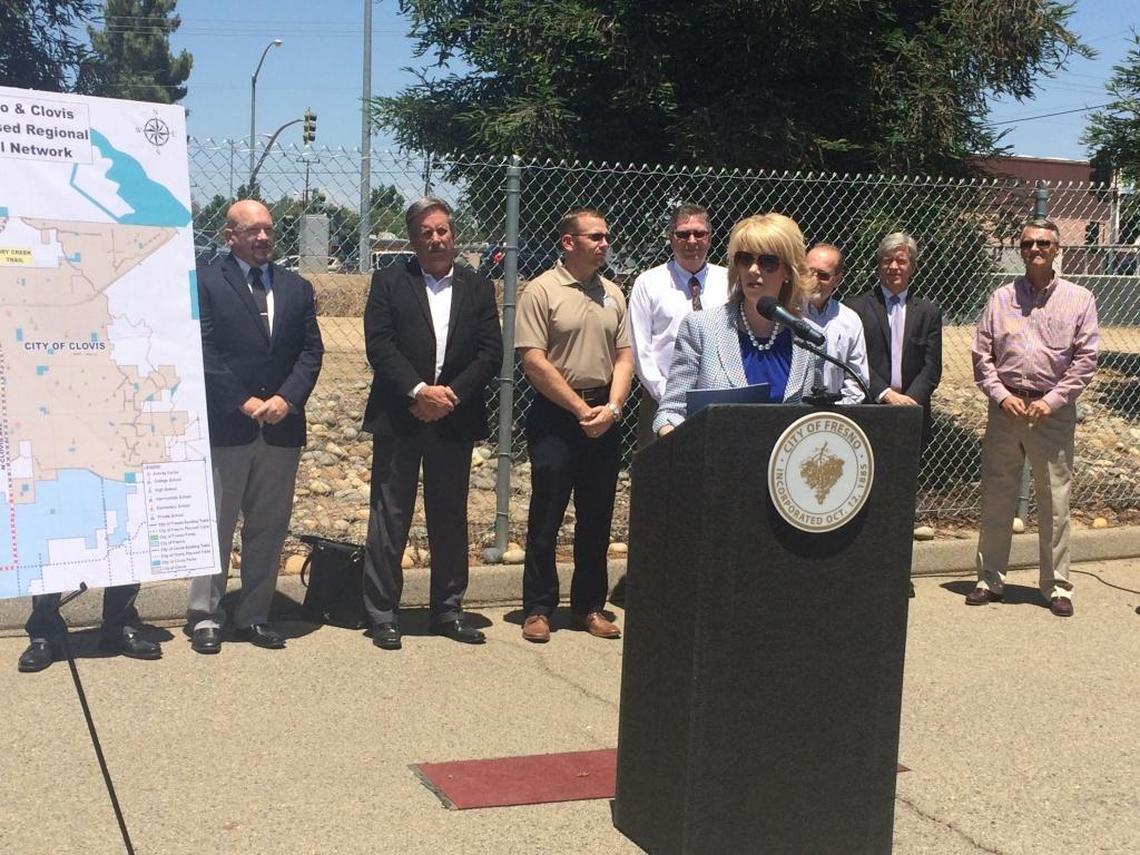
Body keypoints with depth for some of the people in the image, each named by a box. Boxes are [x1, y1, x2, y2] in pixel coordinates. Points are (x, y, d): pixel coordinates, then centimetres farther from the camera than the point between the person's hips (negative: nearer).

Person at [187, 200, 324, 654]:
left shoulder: (296, 288, 13)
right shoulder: (205, 283, -1)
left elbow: (311, 351, 7)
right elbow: (203, 352, -8)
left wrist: (286, 398, -8)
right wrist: (244, 403, -13)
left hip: (282, 425, 4)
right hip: (224, 425, -4)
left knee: (269, 527, 9)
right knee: (215, 526, 2)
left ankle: (254, 615, 18)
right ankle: (205, 616, 12)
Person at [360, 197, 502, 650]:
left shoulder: (478, 288, 9)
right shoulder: (389, 282, 3)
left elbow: (491, 352, 1)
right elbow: (379, 343, -7)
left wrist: (450, 393, -11)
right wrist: (418, 390, -17)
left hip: (454, 420, 2)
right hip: (399, 417, -2)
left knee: (450, 518, 10)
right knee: (389, 518, 1)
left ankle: (447, 609, 22)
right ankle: (382, 614, 8)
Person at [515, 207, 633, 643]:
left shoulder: (612, 294, 12)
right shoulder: (542, 291, -6)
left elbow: (624, 357, 11)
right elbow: (534, 361, -11)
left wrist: (611, 407, -6)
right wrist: (581, 410, -12)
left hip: (604, 417, 5)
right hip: (556, 414, -5)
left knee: (597, 517, 9)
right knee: (546, 516, 0)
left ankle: (590, 606, 19)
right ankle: (538, 608, 9)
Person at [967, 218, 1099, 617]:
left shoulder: (1079, 299, 4)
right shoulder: (1001, 298, 9)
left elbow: (1086, 357, 0)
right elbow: (981, 353, 7)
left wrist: (1051, 401, -8)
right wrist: (1002, 396, -5)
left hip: (1053, 410, -2)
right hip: (1006, 408, 2)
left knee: (1055, 501, 0)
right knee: (995, 497, 6)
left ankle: (1057, 586, 11)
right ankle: (990, 580, 16)